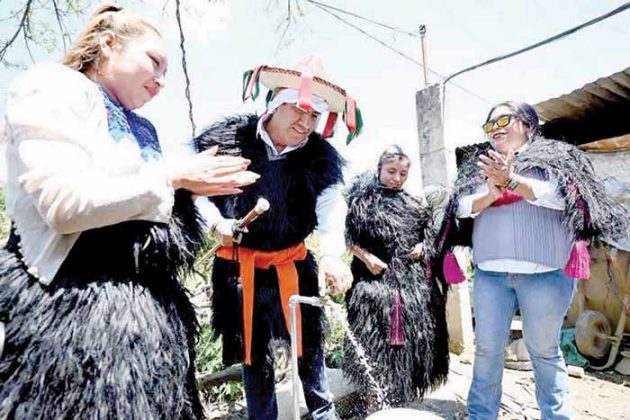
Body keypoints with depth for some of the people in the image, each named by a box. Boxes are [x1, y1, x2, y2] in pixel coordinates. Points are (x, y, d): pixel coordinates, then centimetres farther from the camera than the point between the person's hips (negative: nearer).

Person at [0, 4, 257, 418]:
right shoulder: (54, 89, -4)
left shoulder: (139, 128, 19)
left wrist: (197, 186, 7)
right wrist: (172, 177, -14)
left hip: (150, 302, 8)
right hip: (82, 303, -8)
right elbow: (64, 204, -20)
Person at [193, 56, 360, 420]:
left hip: (293, 262, 1)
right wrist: (217, 221, -17)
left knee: (309, 340, 12)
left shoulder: (320, 155, -6)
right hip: (239, 264, -1)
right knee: (253, 349, 13)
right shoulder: (229, 138, -10)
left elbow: (331, 203, -20)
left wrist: (332, 253, -37)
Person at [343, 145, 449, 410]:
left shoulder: (413, 203, 13)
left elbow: (429, 233, 21)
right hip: (376, 277, -5)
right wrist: (366, 257, -16)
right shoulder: (363, 198, -1)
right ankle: (375, 401, 10)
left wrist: (422, 247, 1)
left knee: (411, 337, 12)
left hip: (412, 280, 5)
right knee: (376, 340, -4)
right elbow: (348, 235, -4)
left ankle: (404, 398, 30)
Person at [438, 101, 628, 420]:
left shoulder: (554, 155, 7)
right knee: (487, 347, 7)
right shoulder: (478, 166, 14)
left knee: (544, 349, 9)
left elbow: (562, 195, -10)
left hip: (544, 272, -2)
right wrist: (491, 193, -15)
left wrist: (511, 180, -19)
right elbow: (462, 206, 3)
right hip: (490, 273, 3)